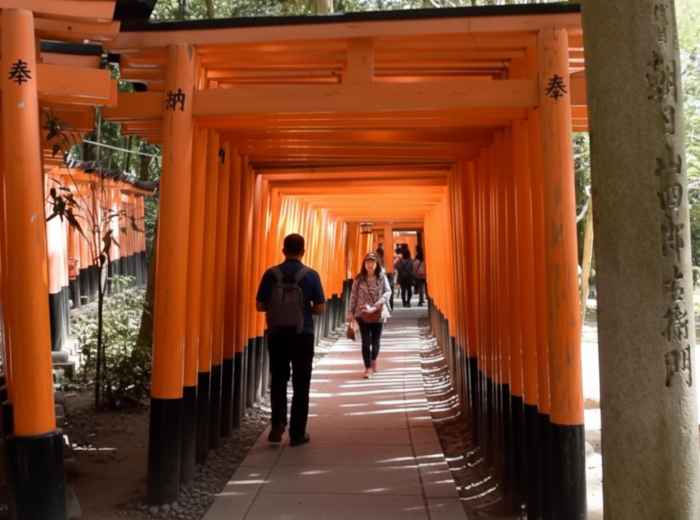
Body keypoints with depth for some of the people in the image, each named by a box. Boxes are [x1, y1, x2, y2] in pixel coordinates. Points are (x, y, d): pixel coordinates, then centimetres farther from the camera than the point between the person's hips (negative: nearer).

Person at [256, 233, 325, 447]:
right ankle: (297, 433, 14)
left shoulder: (271, 274, -4)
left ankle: (278, 423, 5)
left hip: (276, 335, 1)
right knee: (300, 385, 9)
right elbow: (320, 308, -7)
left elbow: (260, 305, -1)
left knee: (278, 381, 17)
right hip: (302, 336, -1)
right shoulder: (311, 275, -7)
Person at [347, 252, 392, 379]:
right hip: (363, 314, -1)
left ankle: (373, 361, 39)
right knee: (366, 342, -5)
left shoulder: (382, 277, -1)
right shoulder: (359, 279, 0)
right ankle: (368, 368, 4)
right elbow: (353, 296, 2)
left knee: (376, 341, 12)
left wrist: (375, 306, -20)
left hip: (379, 314, 1)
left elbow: (388, 292, -9)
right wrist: (350, 313, -3)